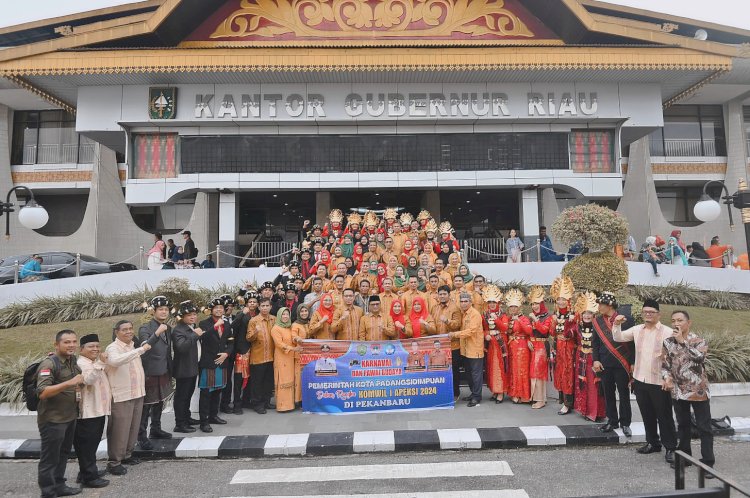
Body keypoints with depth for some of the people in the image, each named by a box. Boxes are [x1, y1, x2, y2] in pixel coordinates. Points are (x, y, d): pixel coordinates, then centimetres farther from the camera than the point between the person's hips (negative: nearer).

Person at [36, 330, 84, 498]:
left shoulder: (72, 361, 6)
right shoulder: (48, 364, -18)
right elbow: (42, 392, -29)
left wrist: (78, 386, 8)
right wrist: (70, 383, -34)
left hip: (70, 417, 8)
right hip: (52, 420, -8)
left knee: (63, 454, 19)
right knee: (50, 458, 4)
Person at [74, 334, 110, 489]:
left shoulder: (96, 363, 16)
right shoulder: (80, 363, -14)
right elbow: (88, 380, -33)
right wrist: (100, 364, -40)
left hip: (98, 410, 9)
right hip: (87, 412, -9)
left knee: (93, 443, 17)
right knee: (86, 445, -1)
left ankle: (88, 471, 29)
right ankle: (89, 477, 5)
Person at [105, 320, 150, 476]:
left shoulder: (133, 346, 11)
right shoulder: (112, 348, -14)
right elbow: (115, 361, -38)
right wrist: (141, 350, -38)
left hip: (137, 394, 8)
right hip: (121, 396, -8)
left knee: (133, 427, 17)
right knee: (119, 430, 0)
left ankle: (126, 454, 32)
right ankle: (113, 462, 13)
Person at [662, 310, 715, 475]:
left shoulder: (699, 341, -6)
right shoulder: (668, 342, 3)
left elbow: (699, 357, -26)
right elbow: (664, 364, 3)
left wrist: (682, 340, -23)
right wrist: (667, 378, -14)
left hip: (698, 391, -4)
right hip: (678, 391, 4)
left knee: (704, 427, 2)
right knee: (683, 425, 16)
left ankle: (708, 462, 10)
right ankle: (684, 456, 28)